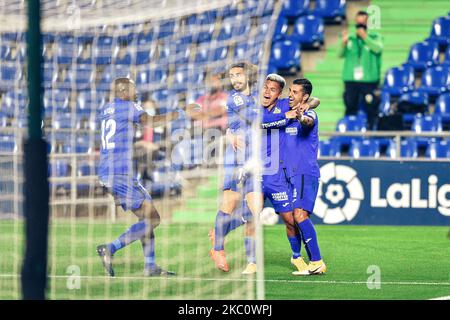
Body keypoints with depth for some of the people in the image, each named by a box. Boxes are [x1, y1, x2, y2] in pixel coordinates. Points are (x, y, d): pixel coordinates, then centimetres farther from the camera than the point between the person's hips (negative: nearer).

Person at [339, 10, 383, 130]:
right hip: (351, 79, 3)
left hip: (369, 79, -3)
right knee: (350, 108, 8)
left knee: (371, 108, -3)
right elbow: (341, 54, 4)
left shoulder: (374, 37, 3)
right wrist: (344, 44, -14)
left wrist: (365, 37, -15)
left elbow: (378, 49, -15)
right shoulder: (350, 38, 10)